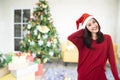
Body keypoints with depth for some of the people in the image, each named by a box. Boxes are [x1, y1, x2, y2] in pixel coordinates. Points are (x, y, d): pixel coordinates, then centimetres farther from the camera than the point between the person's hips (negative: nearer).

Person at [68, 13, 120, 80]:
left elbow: (112, 59, -5)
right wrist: (83, 30, -5)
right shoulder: (83, 40, 0)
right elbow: (70, 38, -17)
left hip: (99, 74, 0)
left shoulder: (107, 38, -3)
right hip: (84, 74, 1)